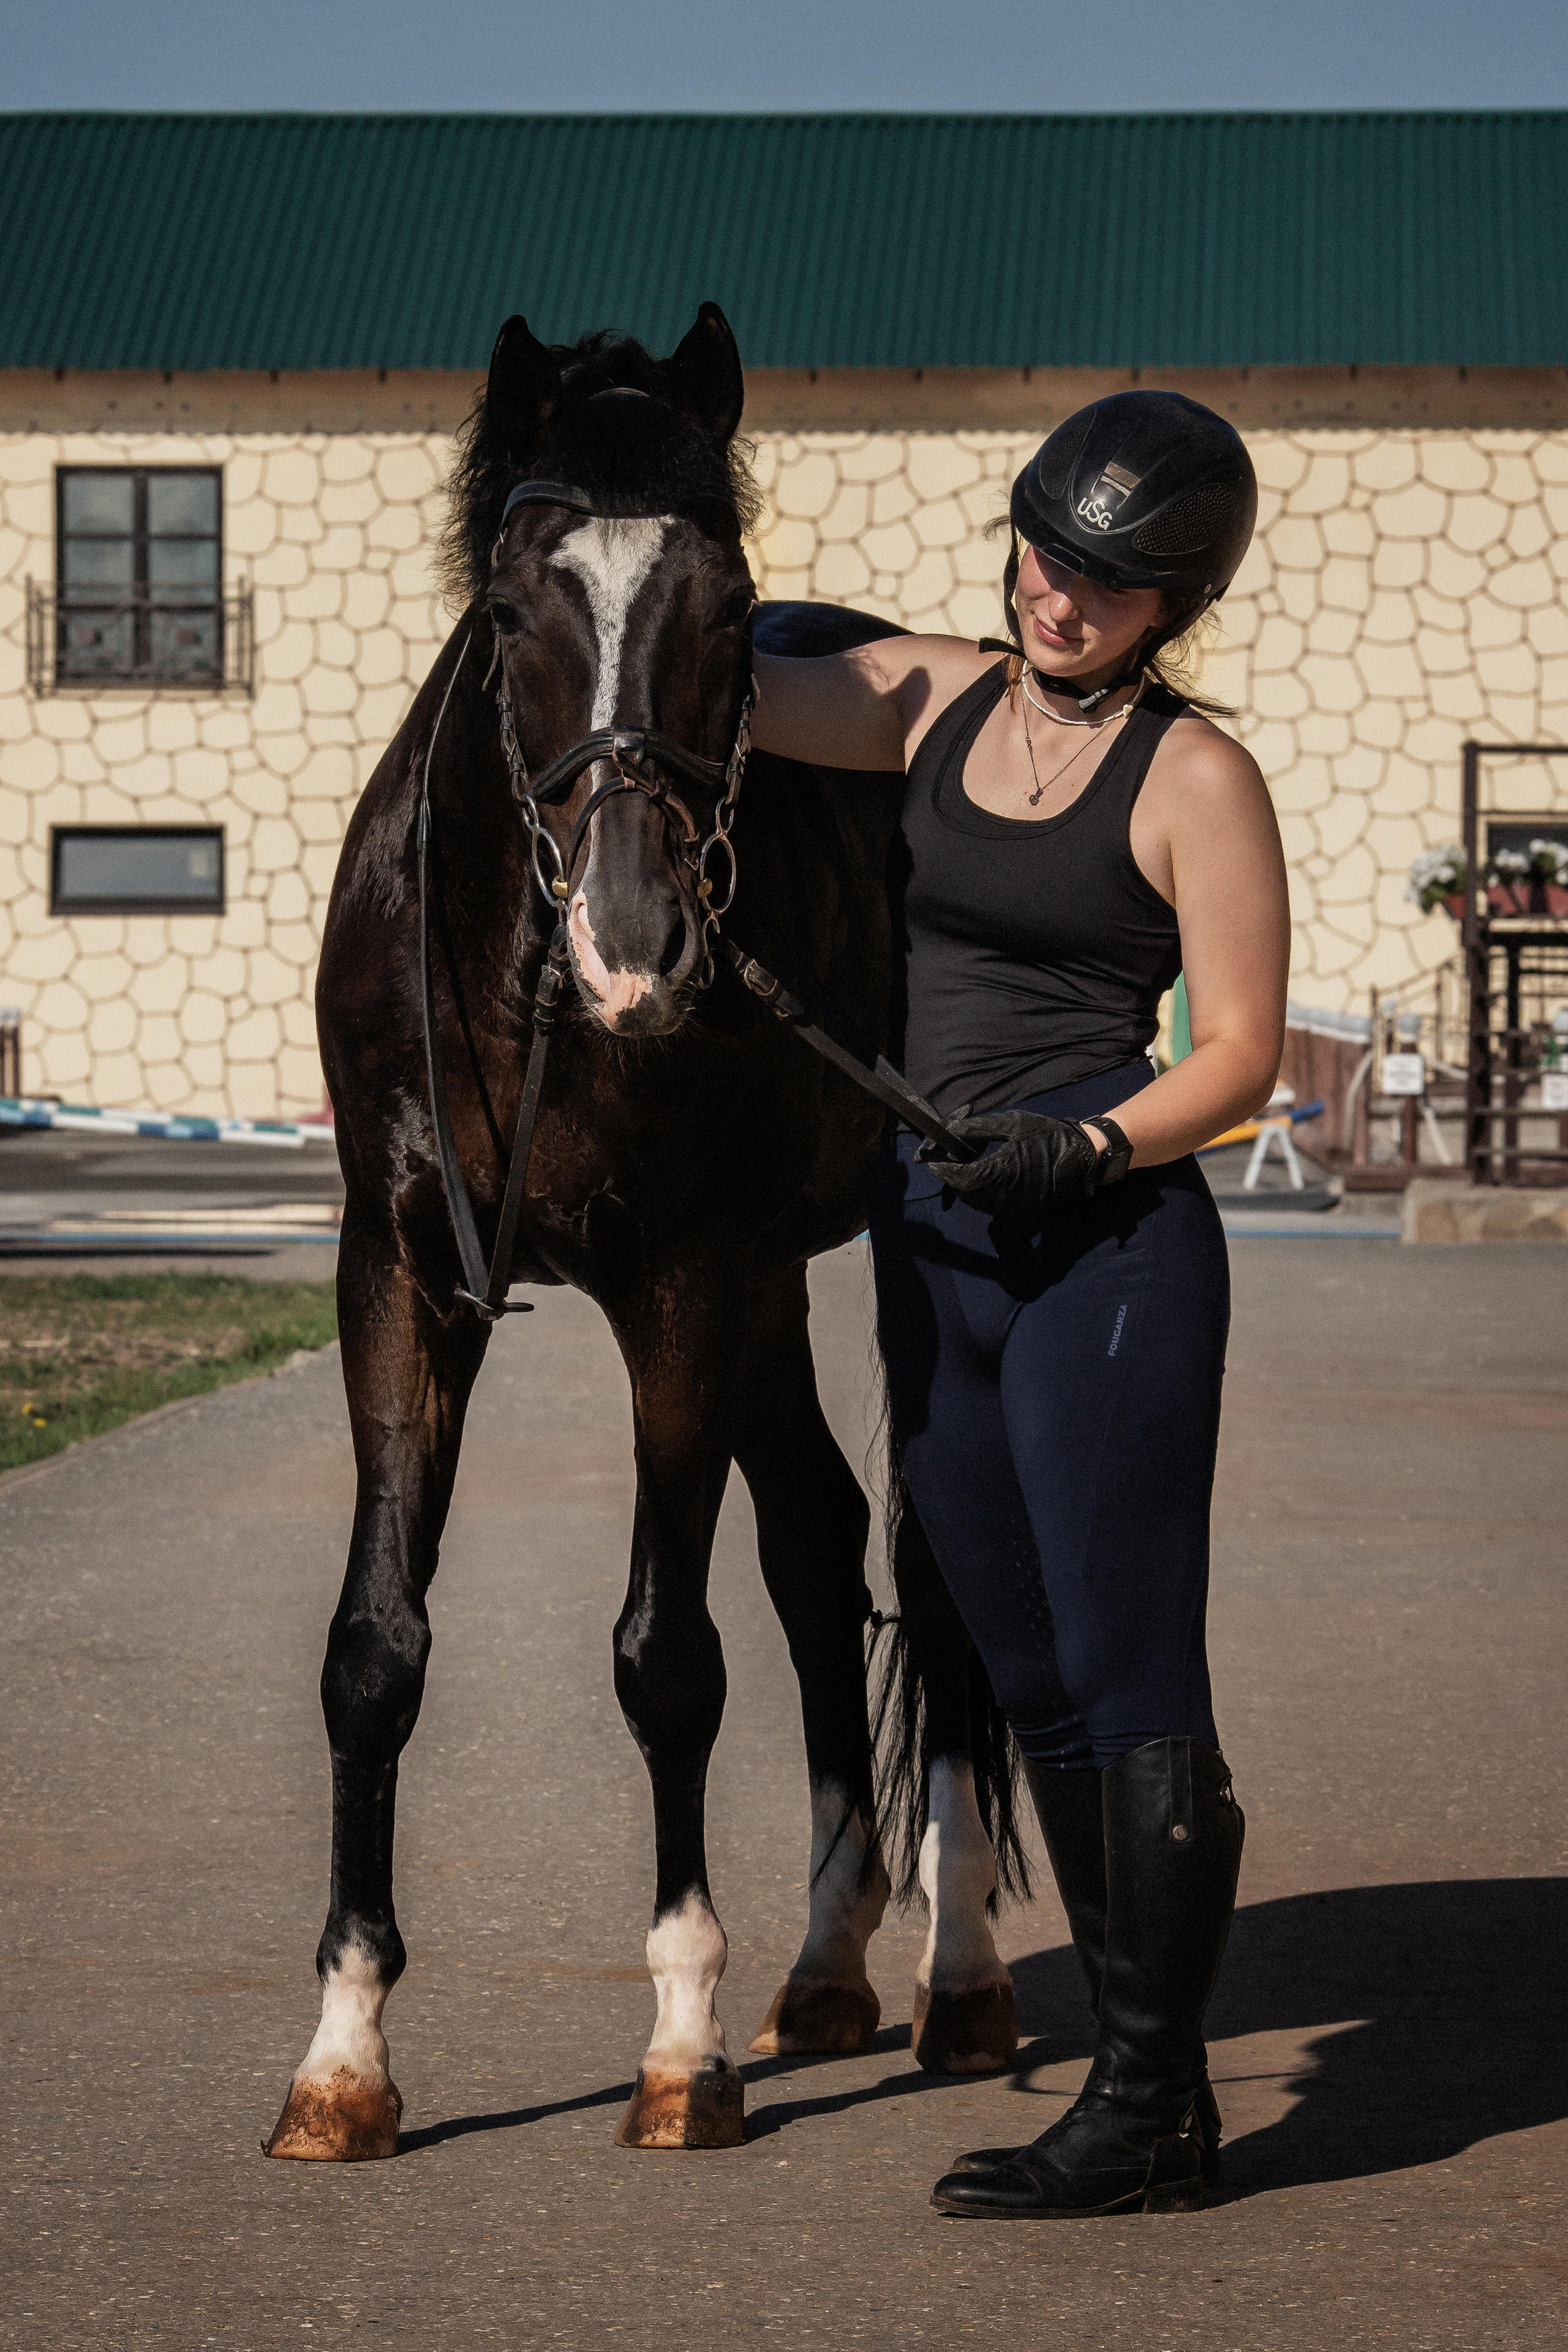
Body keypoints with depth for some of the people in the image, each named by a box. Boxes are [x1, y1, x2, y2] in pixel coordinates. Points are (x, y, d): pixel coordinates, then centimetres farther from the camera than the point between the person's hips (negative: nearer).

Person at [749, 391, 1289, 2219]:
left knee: (1125, 1674, -6)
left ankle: (1148, 2113, 0)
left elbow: (1242, 1053, -6)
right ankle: (1152, 2070, 20)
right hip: (932, 1246, 7)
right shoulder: (934, 702, 12)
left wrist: (1093, 1143, -20)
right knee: (1029, 1677, 11)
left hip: (1106, 1237, -7)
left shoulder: (1194, 778, -5)